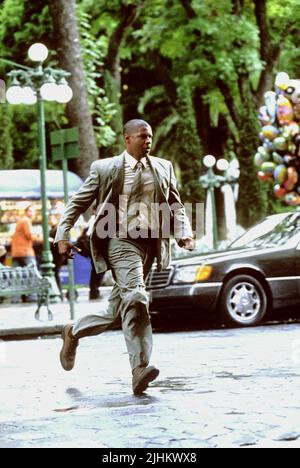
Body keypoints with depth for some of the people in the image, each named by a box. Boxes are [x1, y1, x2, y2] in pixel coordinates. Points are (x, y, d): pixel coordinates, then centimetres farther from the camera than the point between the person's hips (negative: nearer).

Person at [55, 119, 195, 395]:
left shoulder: (163, 168, 14)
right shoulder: (106, 168, 3)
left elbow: (175, 205, 20)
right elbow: (78, 203, 8)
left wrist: (185, 233, 4)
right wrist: (63, 235, 0)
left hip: (150, 243, 6)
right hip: (122, 241, -6)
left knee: (118, 309, 8)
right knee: (136, 298, -22)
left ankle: (74, 333, 24)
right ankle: (140, 368, -24)